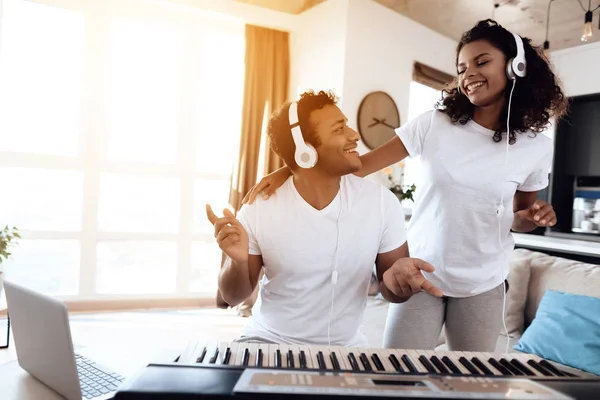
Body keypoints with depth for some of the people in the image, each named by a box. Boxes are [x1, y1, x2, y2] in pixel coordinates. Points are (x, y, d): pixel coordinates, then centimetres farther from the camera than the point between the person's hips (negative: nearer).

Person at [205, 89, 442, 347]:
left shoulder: (382, 203, -13)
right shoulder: (259, 209, -16)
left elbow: (389, 290, -1)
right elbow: (234, 297, -5)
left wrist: (395, 279, -24)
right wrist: (238, 262, -26)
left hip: (345, 347, 2)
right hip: (270, 341, -1)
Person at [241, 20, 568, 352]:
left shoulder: (536, 147, -2)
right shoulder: (433, 124, -9)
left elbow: (518, 217, 11)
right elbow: (362, 164, -14)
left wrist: (534, 217, -13)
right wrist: (289, 170, -24)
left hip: (483, 286, 2)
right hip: (420, 275, -1)